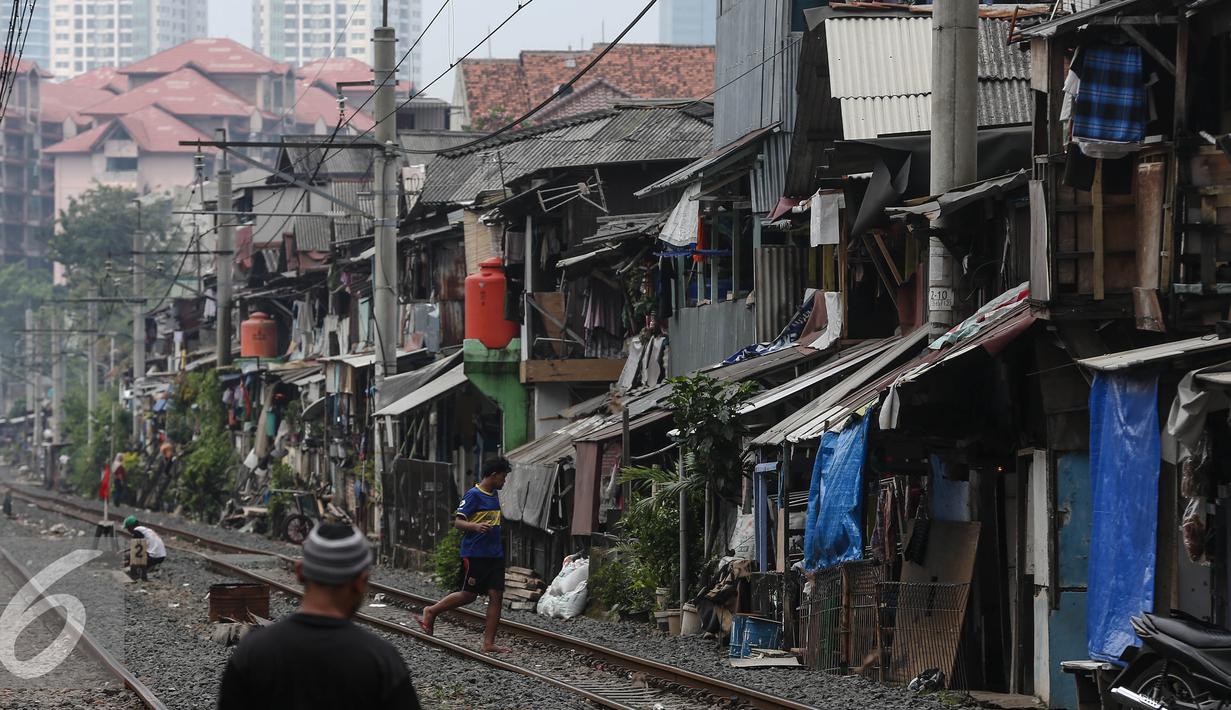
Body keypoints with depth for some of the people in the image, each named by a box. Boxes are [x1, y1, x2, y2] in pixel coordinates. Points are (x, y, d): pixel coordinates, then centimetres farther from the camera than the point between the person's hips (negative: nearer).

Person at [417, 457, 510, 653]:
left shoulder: (494, 494, 14)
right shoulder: (474, 495, -12)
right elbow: (458, 521, -18)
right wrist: (476, 527, -34)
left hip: (494, 554, 8)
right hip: (475, 554, -8)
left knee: (496, 596, -1)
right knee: (469, 595, -1)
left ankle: (489, 643, 0)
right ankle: (431, 611, 20)